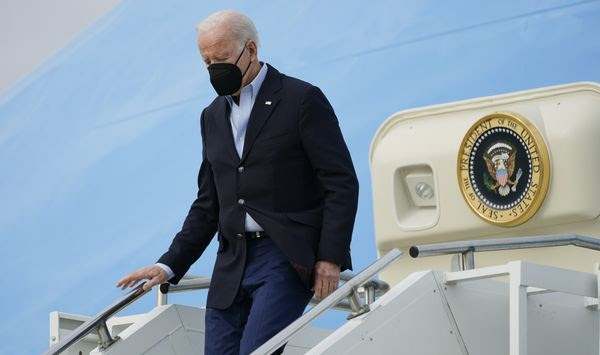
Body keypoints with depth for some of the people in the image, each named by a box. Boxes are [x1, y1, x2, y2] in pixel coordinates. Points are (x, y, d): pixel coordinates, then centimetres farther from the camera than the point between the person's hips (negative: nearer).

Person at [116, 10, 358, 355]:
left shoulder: (302, 99, -3)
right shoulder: (213, 116, 17)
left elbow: (342, 183, -7)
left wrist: (330, 258, -15)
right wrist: (170, 265, 10)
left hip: (288, 258, -6)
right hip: (232, 264, 7)